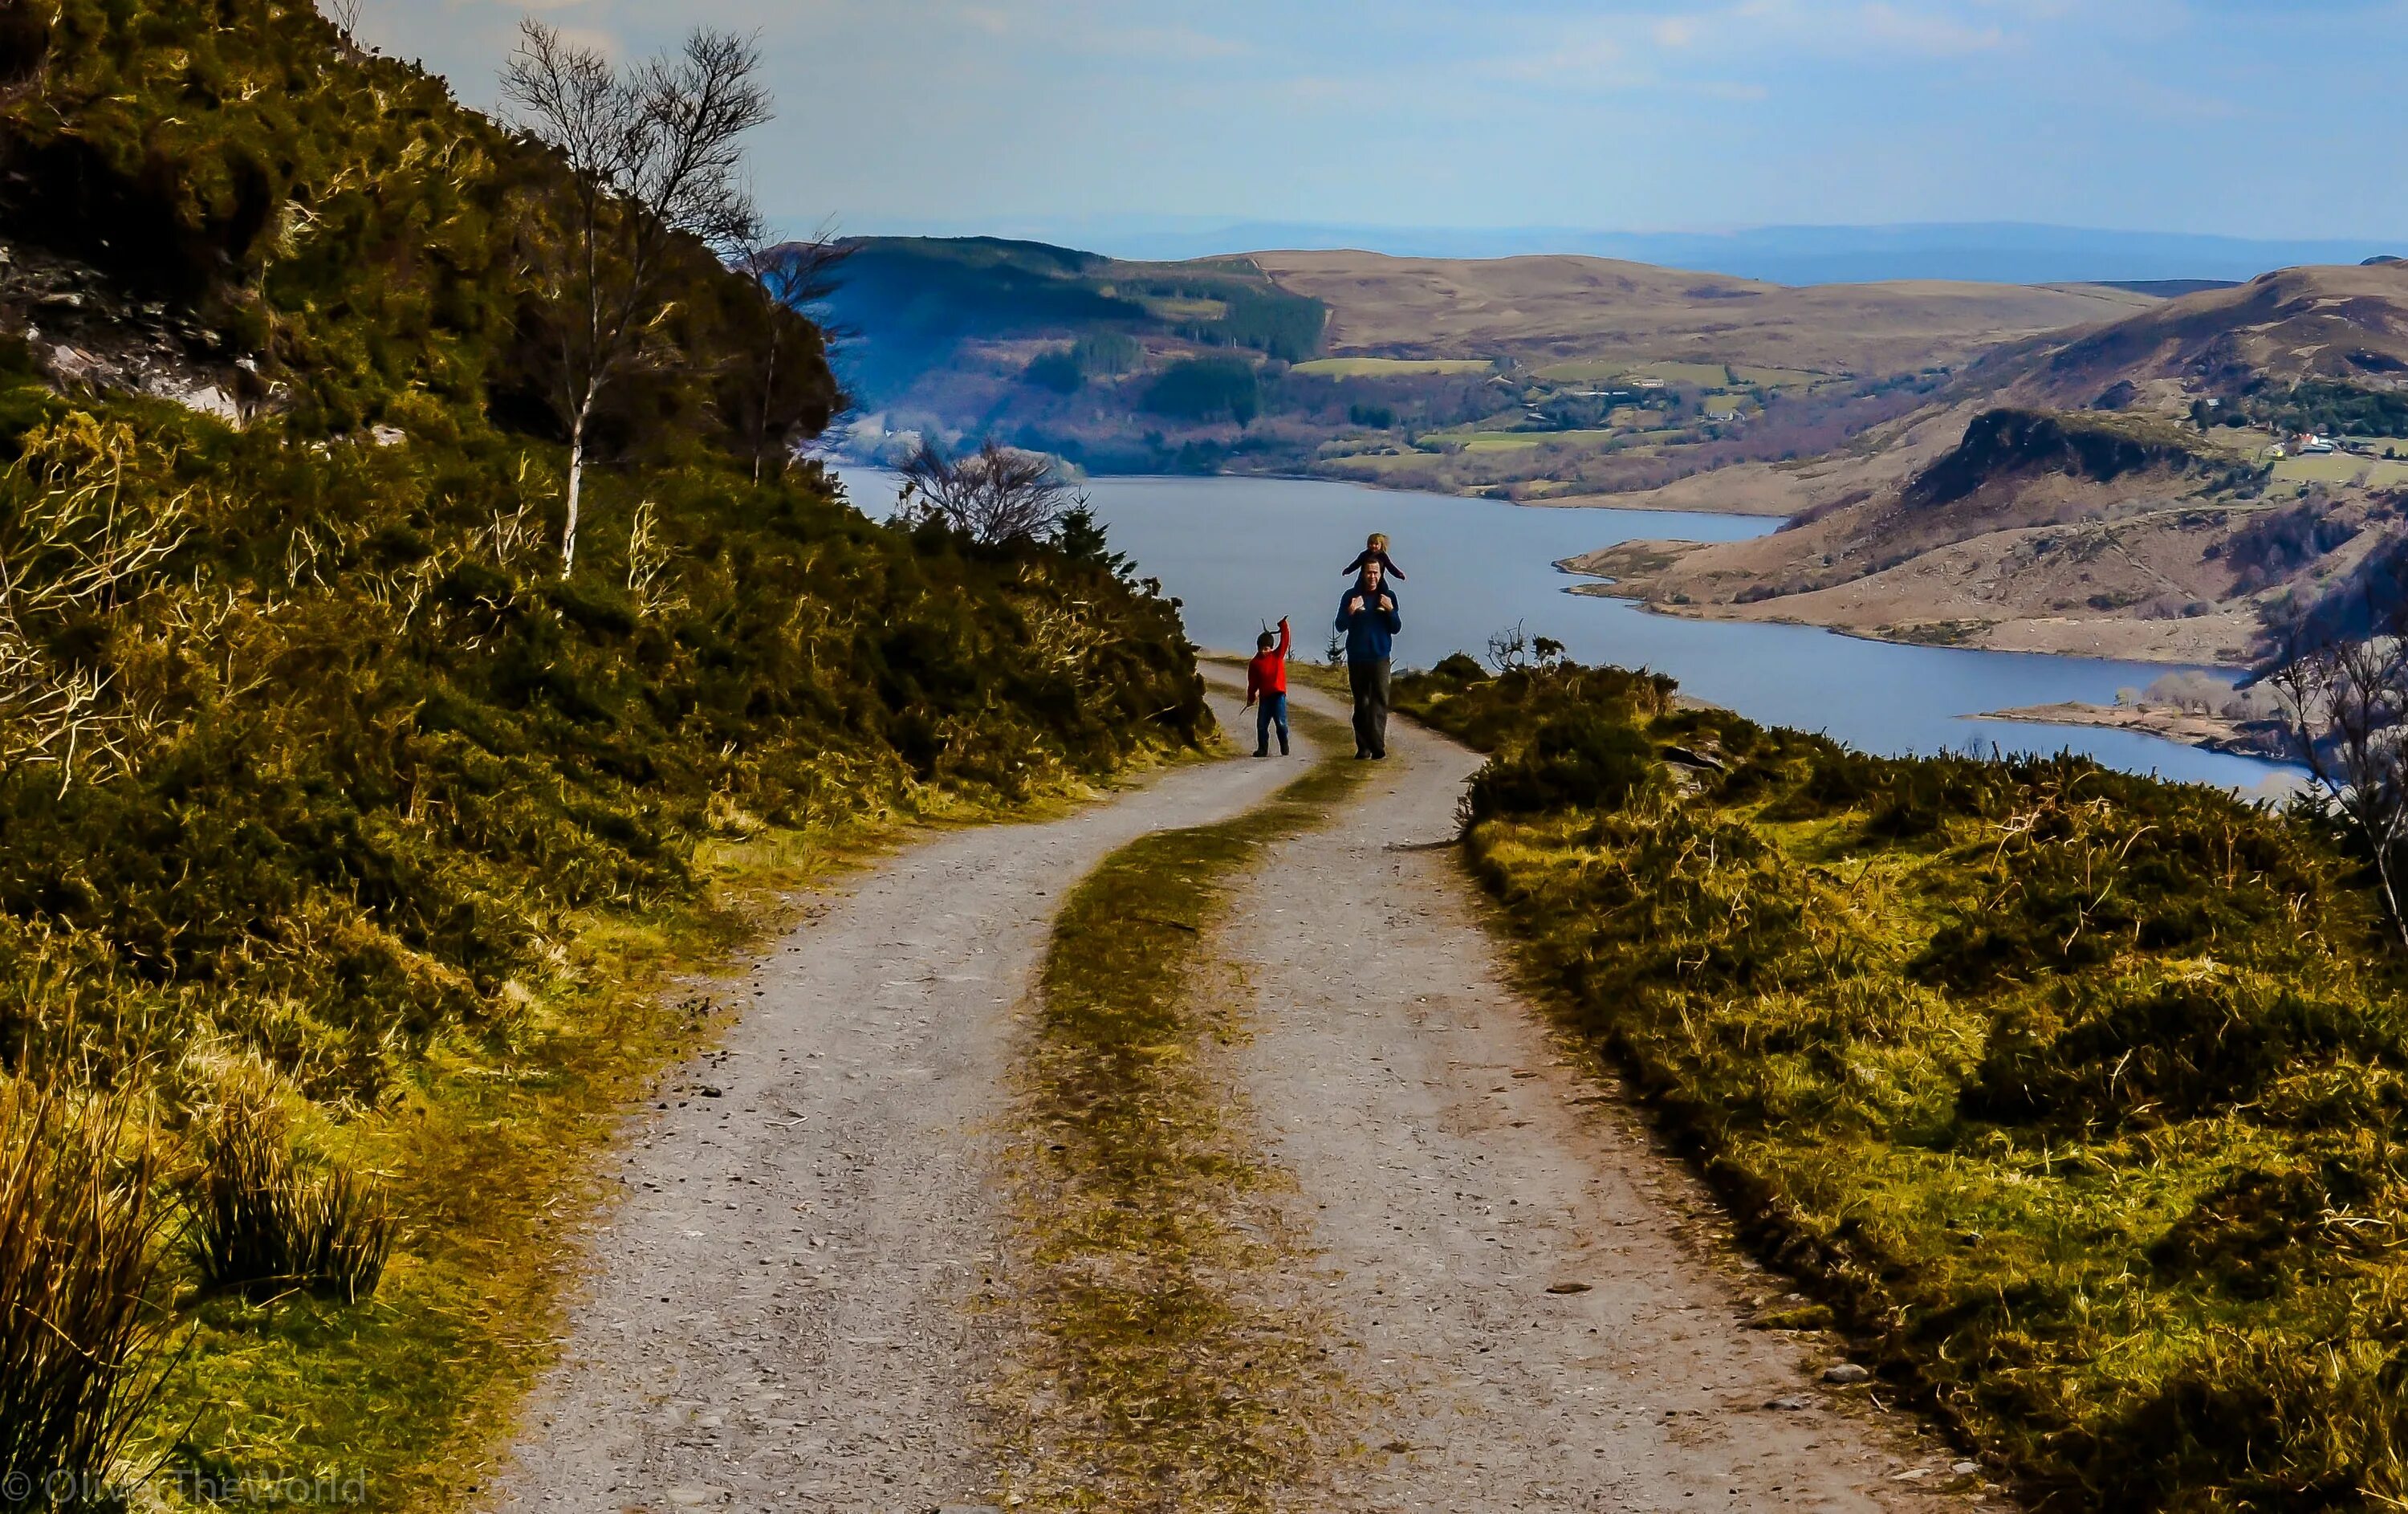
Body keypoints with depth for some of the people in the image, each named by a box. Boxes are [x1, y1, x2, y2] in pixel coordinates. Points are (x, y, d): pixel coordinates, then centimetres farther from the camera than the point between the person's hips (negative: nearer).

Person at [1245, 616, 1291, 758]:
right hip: (1265, 697, 3)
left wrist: (1283, 626, -8)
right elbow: (1252, 682, 10)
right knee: (1261, 724, 1)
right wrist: (1250, 697, 10)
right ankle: (1262, 749, 11)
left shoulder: (1278, 656, 5)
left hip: (1278, 694, -3)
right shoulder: (1255, 663, 7)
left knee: (1281, 722, -10)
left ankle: (1285, 749, 3)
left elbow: (1284, 642, -3)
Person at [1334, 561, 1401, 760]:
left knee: (1380, 700, -13)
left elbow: (1396, 629, 6)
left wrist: (1390, 611, -12)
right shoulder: (1351, 596, 4)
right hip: (1356, 658, 1)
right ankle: (1363, 746, 8)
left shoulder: (1388, 597, 6)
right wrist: (1350, 612, -19)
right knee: (1361, 704, 5)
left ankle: (1378, 744, -21)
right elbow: (1340, 626, 1)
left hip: (1380, 657, -1)